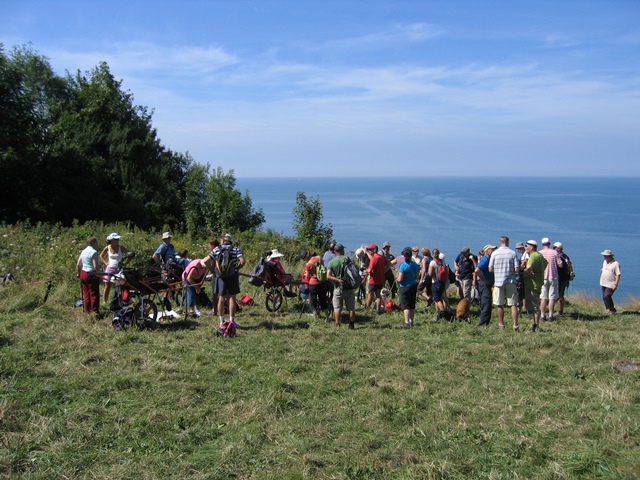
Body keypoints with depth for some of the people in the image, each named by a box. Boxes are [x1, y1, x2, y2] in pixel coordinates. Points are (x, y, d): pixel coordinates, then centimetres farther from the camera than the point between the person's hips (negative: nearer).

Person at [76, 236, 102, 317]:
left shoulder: (83, 251, 12)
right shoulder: (94, 252, -13)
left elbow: (78, 265, 14)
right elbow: (95, 266, -20)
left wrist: (79, 274, 23)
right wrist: (98, 274, -8)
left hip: (83, 274, 8)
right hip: (91, 275, -8)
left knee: (86, 294, 14)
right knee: (94, 294, -3)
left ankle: (87, 311, 20)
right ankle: (95, 311, -2)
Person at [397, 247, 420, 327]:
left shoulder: (403, 266, -18)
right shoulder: (415, 265, 0)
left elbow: (400, 280, -19)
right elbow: (417, 277, 9)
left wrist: (397, 277, 2)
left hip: (405, 287, -6)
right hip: (414, 286, 6)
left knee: (405, 305, -1)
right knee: (412, 305, 14)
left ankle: (407, 322, -7)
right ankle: (411, 321, 21)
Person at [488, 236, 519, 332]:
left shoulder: (494, 253, -3)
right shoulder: (513, 253, -4)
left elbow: (490, 269, 0)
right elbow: (517, 269, -6)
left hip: (498, 281, 1)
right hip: (511, 281, -1)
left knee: (500, 305, 10)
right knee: (513, 305, 1)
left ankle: (501, 325, 18)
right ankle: (515, 326, -4)